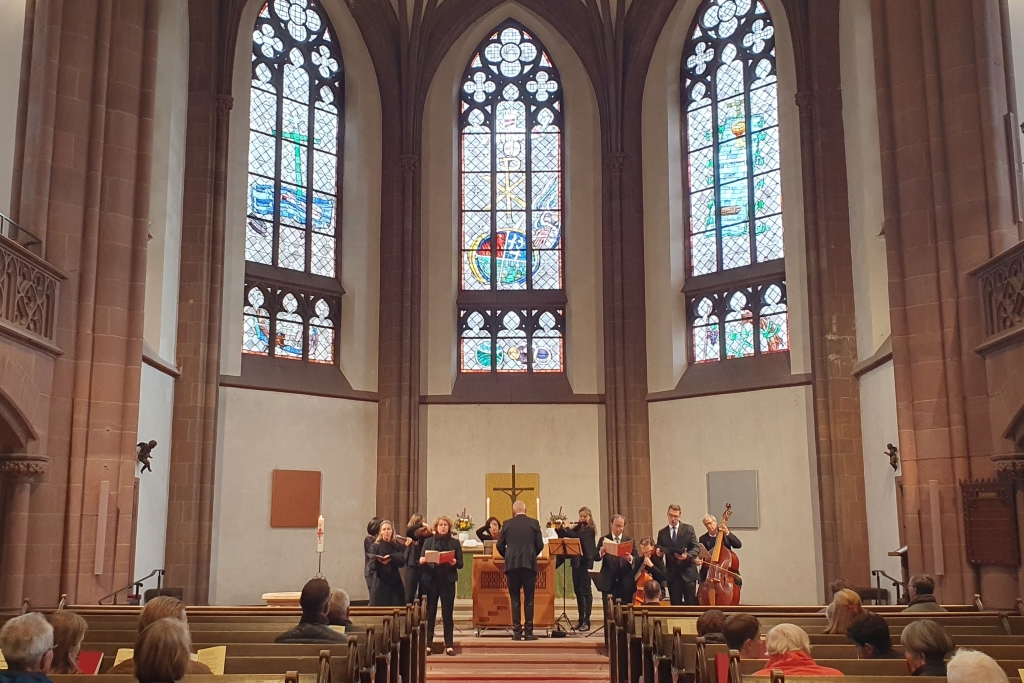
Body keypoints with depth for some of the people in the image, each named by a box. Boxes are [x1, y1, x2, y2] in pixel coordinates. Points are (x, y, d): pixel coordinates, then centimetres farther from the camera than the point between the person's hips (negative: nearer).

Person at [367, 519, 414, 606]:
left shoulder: (397, 546, 10)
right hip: (380, 584, -3)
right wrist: (380, 562, -29)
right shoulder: (375, 547, 2)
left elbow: (402, 562, -3)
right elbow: (371, 564, -11)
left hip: (395, 583, 3)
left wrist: (391, 558, -18)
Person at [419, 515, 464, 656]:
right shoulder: (428, 541, 7)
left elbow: (461, 564, 5)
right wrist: (422, 561, -18)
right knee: (430, 613, 3)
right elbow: (422, 561, 4)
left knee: (448, 613, 2)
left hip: (448, 581, 0)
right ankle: (428, 644, 8)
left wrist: (454, 562, -16)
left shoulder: (455, 542, 7)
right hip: (431, 580, 0)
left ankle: (449, 645, 6)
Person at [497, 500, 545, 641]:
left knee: (515, 599, 5)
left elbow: (500, 545, 4)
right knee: (529, 599, 4)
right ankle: (528, 632, 1)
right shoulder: (533, 523, 2)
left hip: (512, 564, 1)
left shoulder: (507, 524, 3)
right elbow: (540, 545, 1)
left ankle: (517, 632, 3)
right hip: (529, 564, 0)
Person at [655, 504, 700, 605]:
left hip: (687, 572, -2)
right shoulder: (662, 533, 10)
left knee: (691, 604, -2)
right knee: (675, 604, 4)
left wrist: (687, 555, -20)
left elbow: (696, 548, -1)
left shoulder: (688, 529, 4)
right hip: (672, 574, 2)